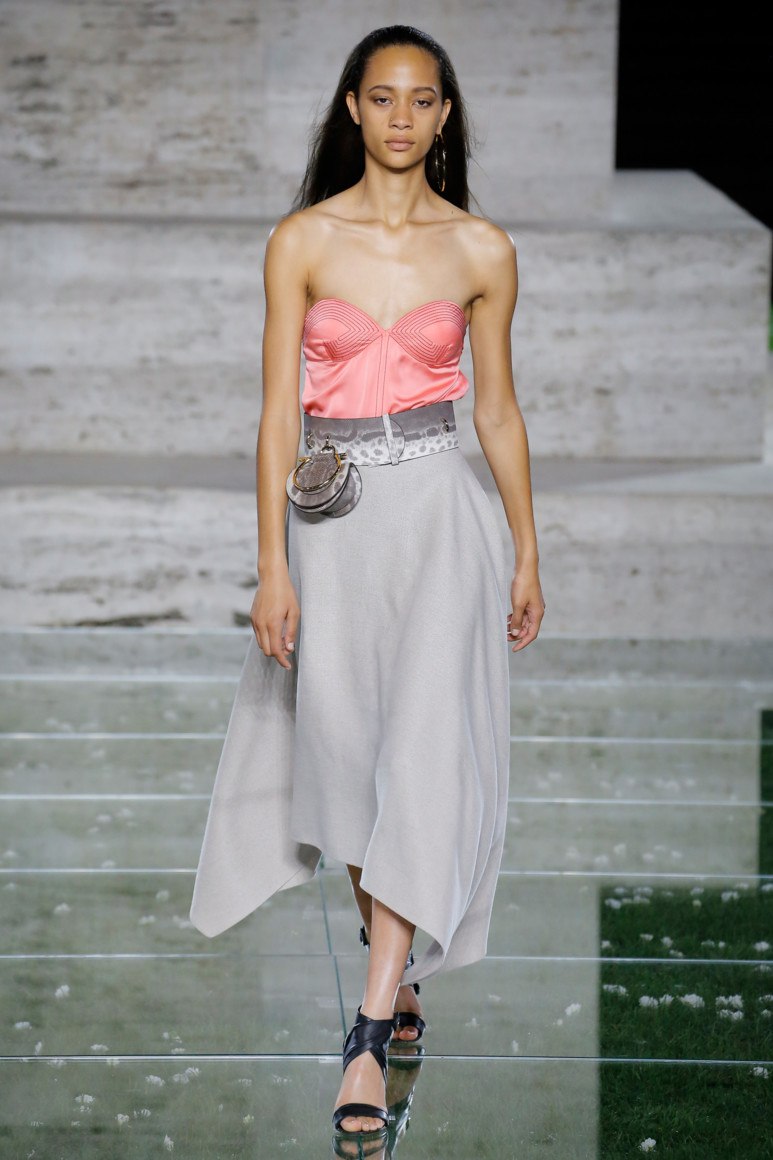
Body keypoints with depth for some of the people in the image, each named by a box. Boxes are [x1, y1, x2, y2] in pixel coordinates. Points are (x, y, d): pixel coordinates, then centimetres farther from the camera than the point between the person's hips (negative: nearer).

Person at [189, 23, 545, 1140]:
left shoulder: (483, 250, 2)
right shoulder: (303, 240, -1)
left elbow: (498, 410, 9)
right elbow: (279, 410, -3)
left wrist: (527, 556, 11)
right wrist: (272, 567, -8)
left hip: (439, 514, -1)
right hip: (331, 516, 1)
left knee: (424, 754, -11)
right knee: (341, 744, 5)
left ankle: (370, 1035, -12)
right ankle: (397, 962, 31)